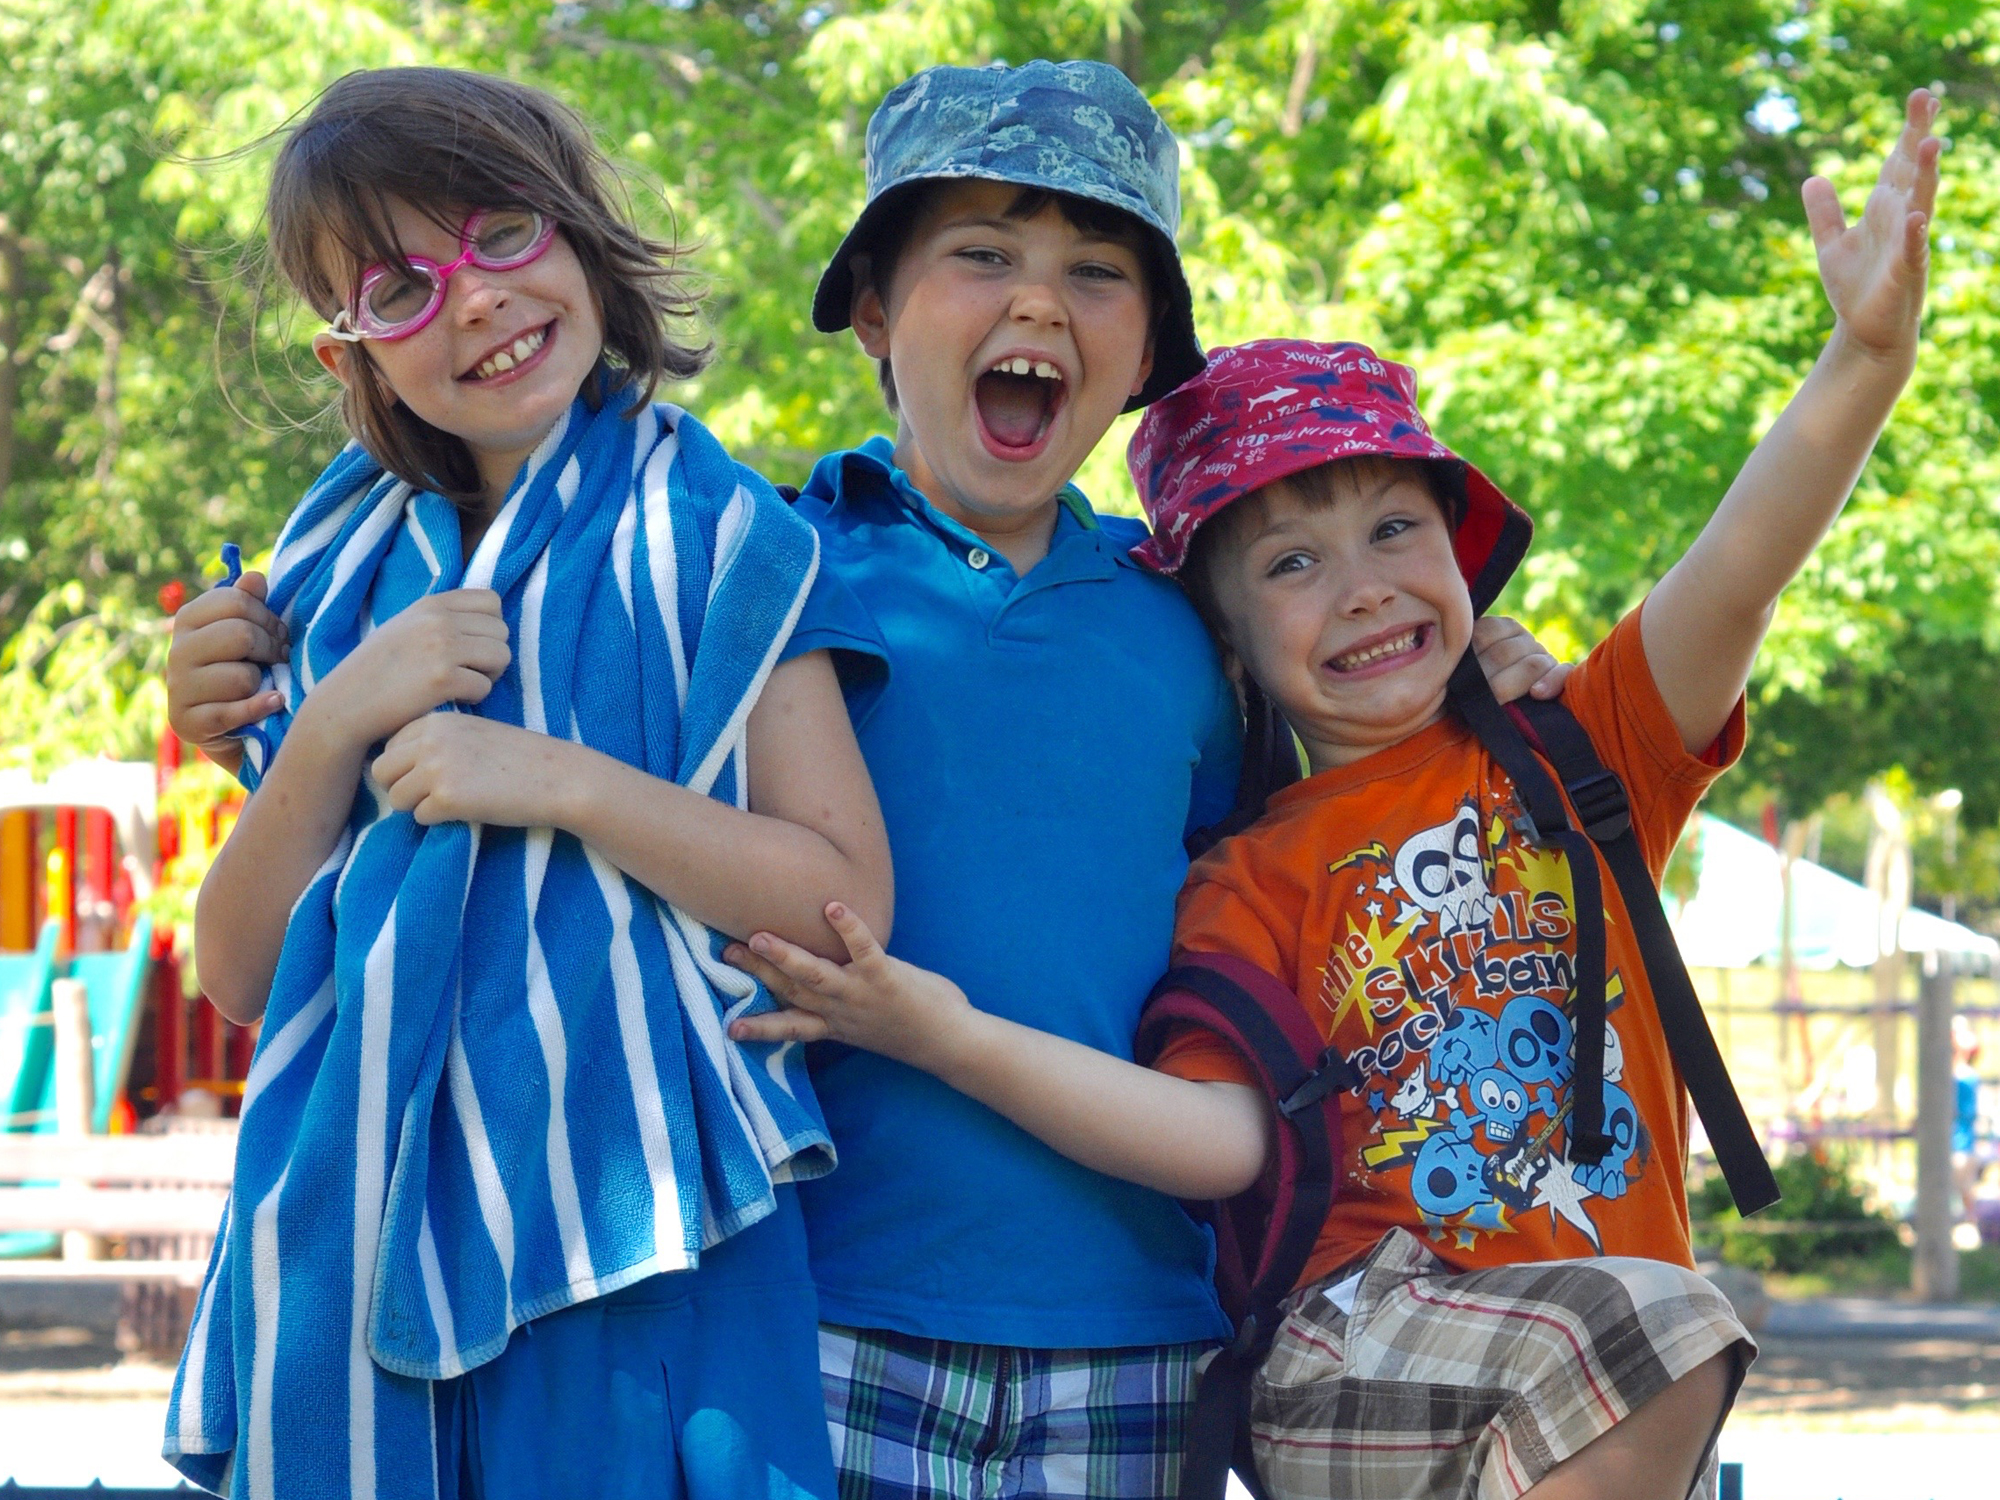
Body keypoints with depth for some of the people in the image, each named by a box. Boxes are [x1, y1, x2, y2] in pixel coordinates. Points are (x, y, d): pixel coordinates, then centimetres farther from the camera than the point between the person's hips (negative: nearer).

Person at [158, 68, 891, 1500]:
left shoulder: (714, 542, -1)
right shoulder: (343, 578, 10)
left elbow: (847, 900, -8)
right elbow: (239, 971, 6)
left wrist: (562, 783, -17)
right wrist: (335, 726, -9)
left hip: (628, 1241, -3)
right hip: (363, 1229, 4)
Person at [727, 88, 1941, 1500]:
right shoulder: (1251, 883, 6)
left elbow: (1735, 577, -5)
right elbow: (1219, 1137, -9)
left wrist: (1864, 364, -21)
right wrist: (955, 1037, -20)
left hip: (1605, 1373, 4)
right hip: (1352, 1345, -4)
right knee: (1654, 1327, -29)